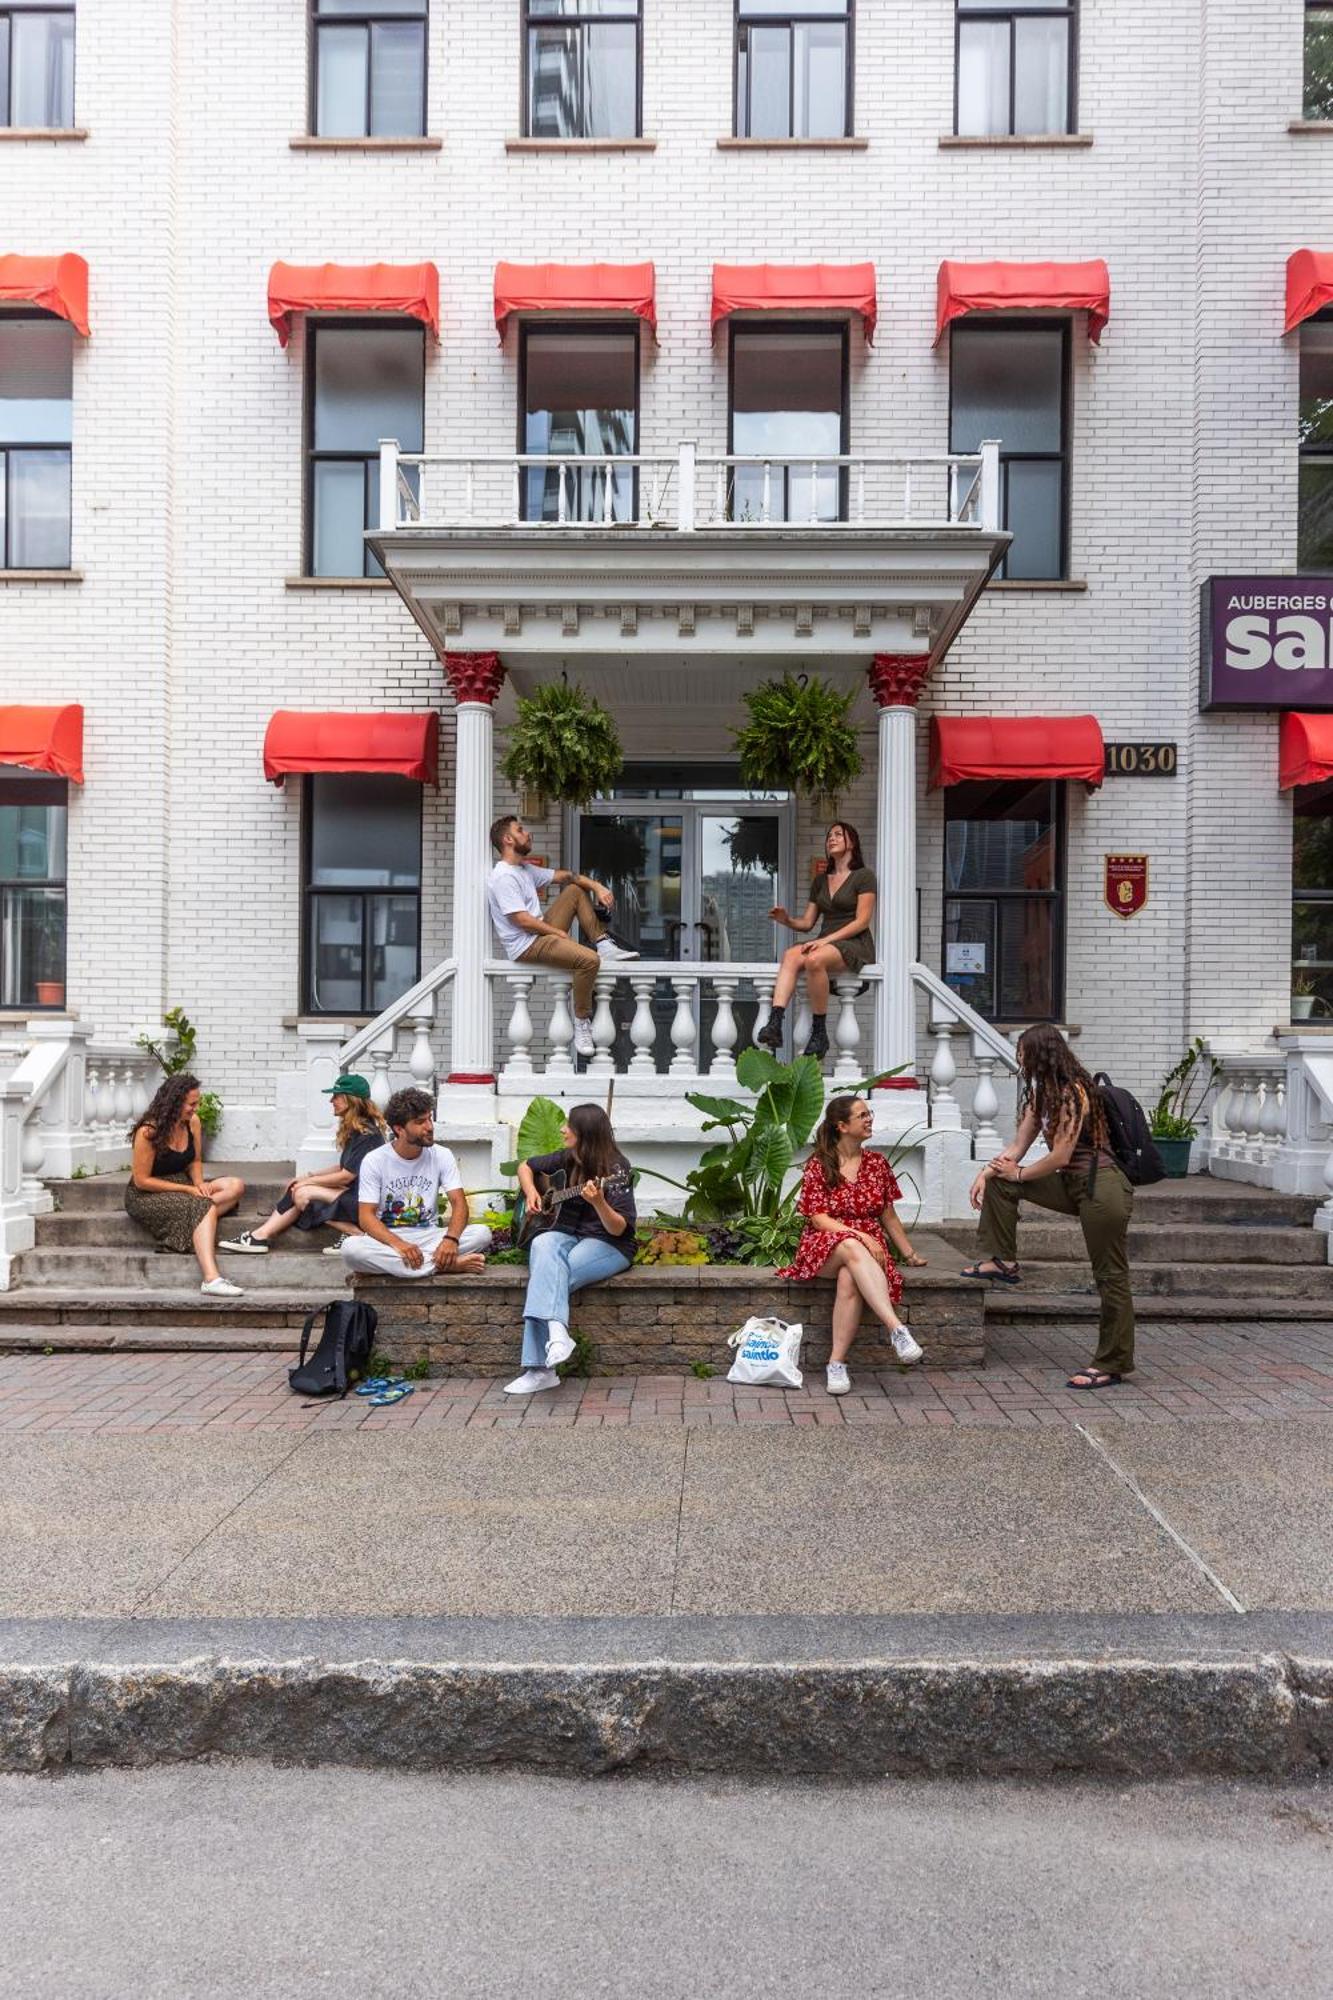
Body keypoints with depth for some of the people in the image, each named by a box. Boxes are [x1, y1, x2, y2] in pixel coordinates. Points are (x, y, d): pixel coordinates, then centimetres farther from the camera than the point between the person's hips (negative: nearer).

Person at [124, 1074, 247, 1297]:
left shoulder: (193, 1122, -1)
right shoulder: (148, 1132, -19)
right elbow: (141, 1180, -16)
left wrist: (199, 1183, -11)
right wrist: (188, 1189, -18)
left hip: (184, 1188, 7)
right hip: (147, 1197, -7)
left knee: (235, 1186, -15)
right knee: (204, 1207, -33)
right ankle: (211, 1278, -45)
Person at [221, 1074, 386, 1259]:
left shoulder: (367, 1134, -18)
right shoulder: (354, 1130, 12)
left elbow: (346, 1176, -17)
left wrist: (310, 1180, -5)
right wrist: (309, 1176, 9)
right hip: (352, 1191, 9)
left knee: (303, 1194, -16)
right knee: (297, 1190, -5)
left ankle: (354, 1233, -15)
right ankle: (260, 1236, -10)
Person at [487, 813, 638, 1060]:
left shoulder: (525, 869, 16)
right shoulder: (503, 877, -15)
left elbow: (565, 875, 19)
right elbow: (522, 920, -21)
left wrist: (597, 887, 3)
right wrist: (558, 932, -11)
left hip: (543, 933, 10)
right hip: (527, 946, -10)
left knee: (576, 890, 16)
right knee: (589, 959, -29)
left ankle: (604, 945, 4)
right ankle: (581, 1021, -14)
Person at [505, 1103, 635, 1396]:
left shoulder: (615, 1168, -12)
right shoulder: (567, 1159, 5)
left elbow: (618, 1229, -18)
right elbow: (526, 1166, 23)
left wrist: (598, 1202, -37)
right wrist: (531, 1192, 4)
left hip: (608, 1245, -5)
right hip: (567, 1234, 5)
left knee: (548, 1274, -31)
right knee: (543, 1245, -31)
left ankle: (540, 1369, -33)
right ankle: (556, 1331, -45)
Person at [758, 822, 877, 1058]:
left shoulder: (863, 876, 3)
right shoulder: (820, 880, 23)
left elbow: (862, 921, -7)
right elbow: (807, 922, 18)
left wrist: (826, 940, -16)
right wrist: (786, 920, -4)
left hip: (855, 945, -5)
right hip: (825, 944, 6)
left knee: (814, 960, -36)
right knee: (791, 955, -27)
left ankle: (819, 1031, -27)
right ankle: (774, 1023, -44)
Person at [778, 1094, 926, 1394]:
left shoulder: (877, 1163, 11)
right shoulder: (818, 1164, 1)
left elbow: (888, 1217, 18)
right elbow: (818, 1218, -7)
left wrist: (910, 1255, 18)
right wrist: (861, 1237, -18)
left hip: (868, 1245, 2)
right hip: (826, 1244, -2)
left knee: (850, 1279, -35)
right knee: (853, 1249, -39)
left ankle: (837, 1363, -34)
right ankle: (897, 1328, -51)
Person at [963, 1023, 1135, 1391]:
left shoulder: (1073, 1092, -16)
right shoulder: (1041, 1093, 12)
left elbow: (1060, 1157, -17)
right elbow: (1017, 1147, 12)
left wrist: (1018, 1173, -3)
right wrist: (987, 1172, -3)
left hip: (1101, 1186, -9)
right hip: (1072, 1185, 9)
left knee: (1110, 1277, -1)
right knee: (998, 1182, 5)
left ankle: (1113, 1365, 9)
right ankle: (1002, 1261, 9)